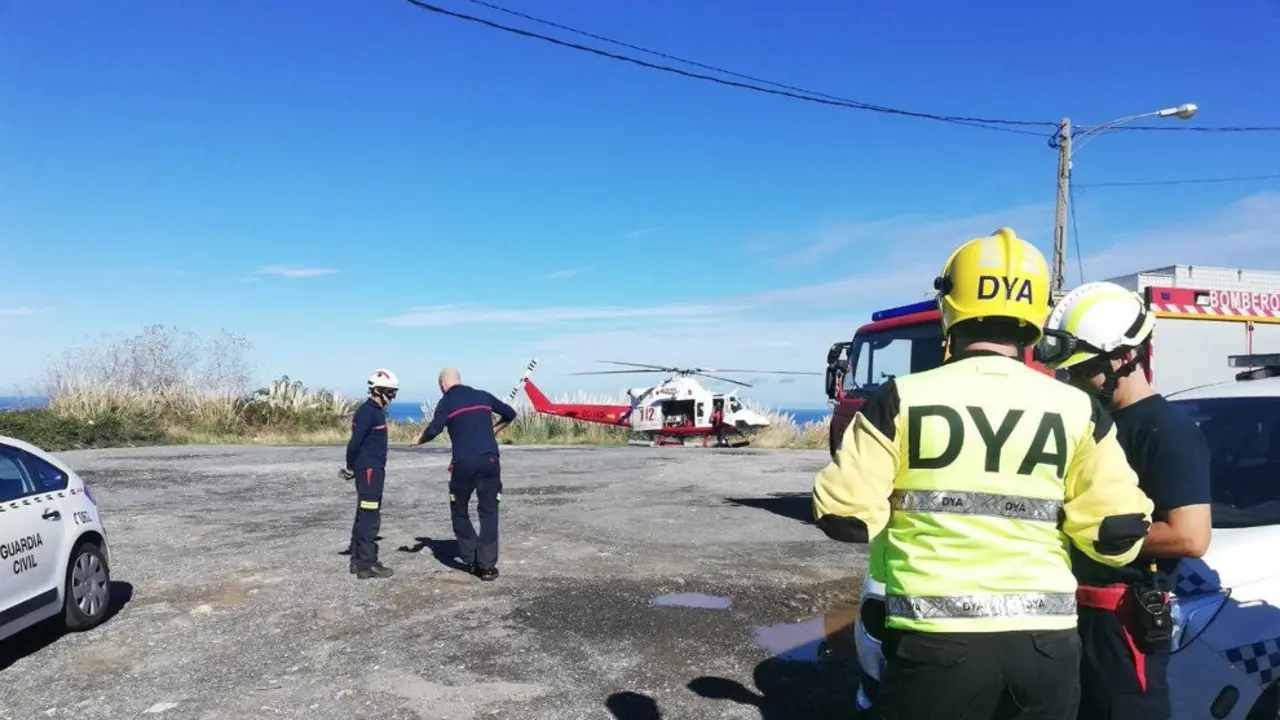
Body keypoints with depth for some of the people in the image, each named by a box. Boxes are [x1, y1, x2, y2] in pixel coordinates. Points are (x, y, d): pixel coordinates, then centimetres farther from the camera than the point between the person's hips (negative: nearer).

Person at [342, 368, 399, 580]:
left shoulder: (375, 412, 16)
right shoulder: (368, 412, -16)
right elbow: (355, 442, -21)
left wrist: (352, 467, 16)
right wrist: (350, 467, -10)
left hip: (373, 470, 10)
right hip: (369, 470, -10)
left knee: (364, 515, 15)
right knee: (370, 517, -7)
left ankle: (357, 560, 23)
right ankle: (367, 564, -3)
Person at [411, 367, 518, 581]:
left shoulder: (447, 402, 3)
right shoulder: (483, 396, 14)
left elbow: (433, 430, -10)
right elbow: (510, 413, 21)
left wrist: (419, 440, 10)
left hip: (464, 463, -2)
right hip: (490, 460, 3)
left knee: (460, 511, 16)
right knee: (488, 512, 6)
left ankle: (471, 559, 14)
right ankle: (487, 565, 2)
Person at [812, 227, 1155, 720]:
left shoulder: (901, 399, -8)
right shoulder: (1078, 410, -1)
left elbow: (844, 516, -8)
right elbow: (1119, 537, -1)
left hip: (938, 637, -2)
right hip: (1046, 638, 3)